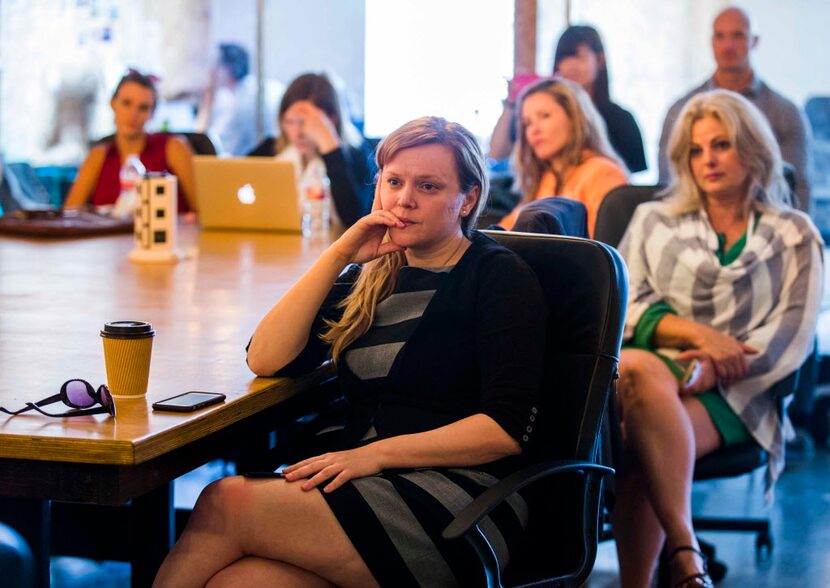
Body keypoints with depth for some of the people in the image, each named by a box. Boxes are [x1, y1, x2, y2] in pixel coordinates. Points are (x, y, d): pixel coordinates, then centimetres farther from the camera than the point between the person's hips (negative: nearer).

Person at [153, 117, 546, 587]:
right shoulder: (370, 276, 20)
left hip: (461, 497, -5)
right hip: (368, 489, 5)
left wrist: (377, 453, -14)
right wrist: (337, 256, 3)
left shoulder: (501, 277, 2)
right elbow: (268, 359, 8)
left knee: (224, 503, -24)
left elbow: (509, 428, -9)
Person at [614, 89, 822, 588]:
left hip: (732, 395, -1)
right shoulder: (654, 220, 23)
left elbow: (794, 334, 4)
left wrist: (716, 367, -14)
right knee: (637, 369, -39)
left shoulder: (794, 235, 18)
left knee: (643, 455, -36)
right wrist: (698, 334, -10)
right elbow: (624, 307, 9)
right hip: (654, 364, 1)